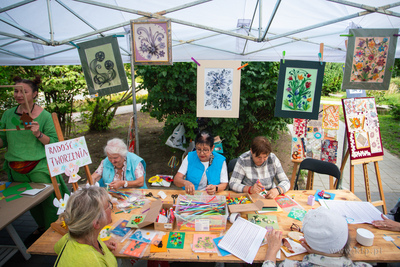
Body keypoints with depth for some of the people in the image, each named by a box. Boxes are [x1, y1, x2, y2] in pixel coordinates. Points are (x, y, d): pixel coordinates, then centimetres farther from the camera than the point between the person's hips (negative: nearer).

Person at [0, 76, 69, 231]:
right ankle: (42, 227, 43)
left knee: (50, 201, 1)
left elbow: (54, 144, -8)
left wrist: (39, 134, -24)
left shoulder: (44, 116, -8)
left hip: (40, 168, -5)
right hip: (16, 170, 5)